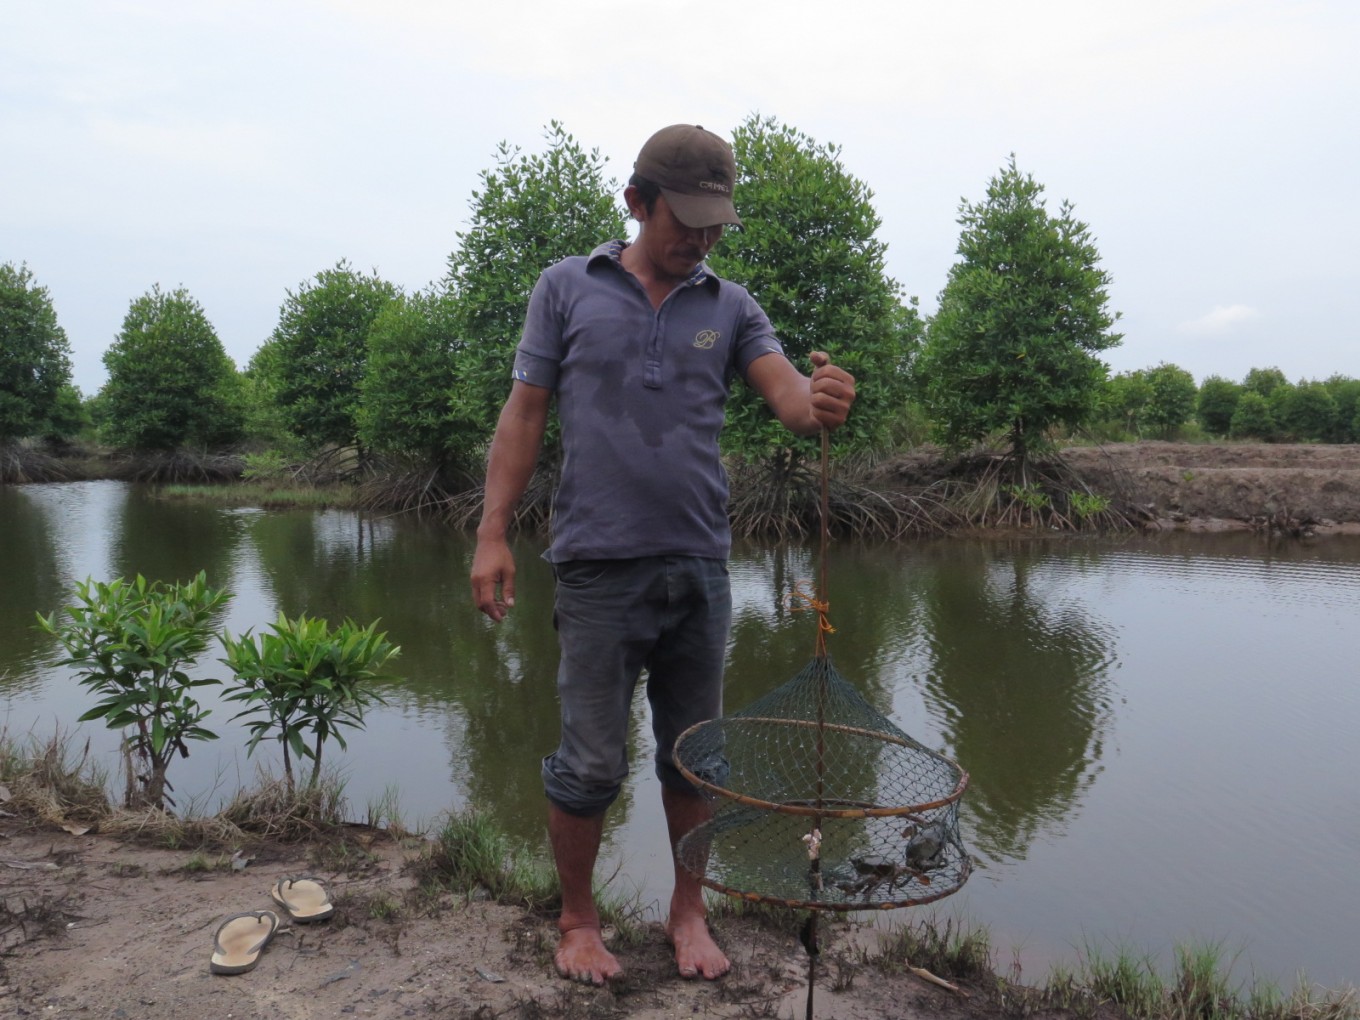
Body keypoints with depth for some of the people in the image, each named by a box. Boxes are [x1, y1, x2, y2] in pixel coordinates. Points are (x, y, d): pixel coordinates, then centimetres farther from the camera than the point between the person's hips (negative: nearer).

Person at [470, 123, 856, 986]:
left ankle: (689, 913, 32)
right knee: (592, 763, 4)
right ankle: (578, 920, 27)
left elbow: (787, 392, -7)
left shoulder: (731, 307, 8)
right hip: (600, 568, -2)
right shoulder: (568, 288, 4)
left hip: (700, 569, 3)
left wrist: (821, 404, -31)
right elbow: (525, 414, 3)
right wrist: (493, 533, -4)